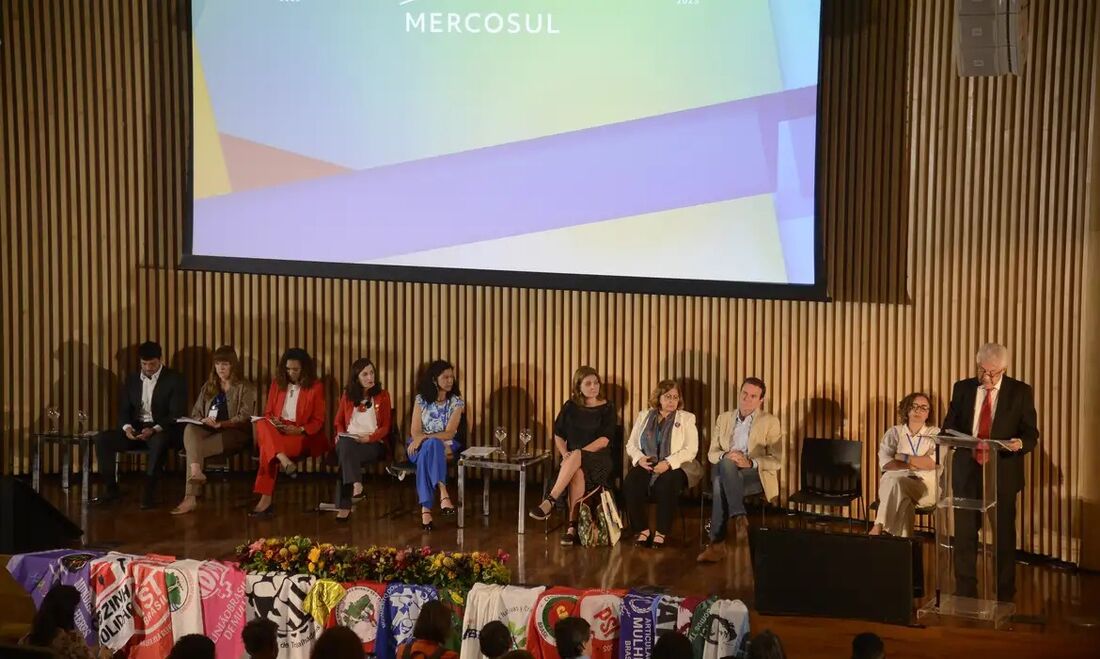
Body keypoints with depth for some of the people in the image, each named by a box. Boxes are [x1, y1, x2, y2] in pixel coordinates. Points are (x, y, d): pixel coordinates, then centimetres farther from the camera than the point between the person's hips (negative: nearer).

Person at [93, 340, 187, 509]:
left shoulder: (175, 380, -4)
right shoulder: (132, 379, 12)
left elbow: (177, 414, -12)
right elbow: (123, 409, 10)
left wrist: (154, 430, -27)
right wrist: (127, 427, -14)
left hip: (163, 430, -5)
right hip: (136, 428, 5)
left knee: (159, 442, -41)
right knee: (102, 439, -18)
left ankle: (149, 492, -32)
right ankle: (111, 489, -12)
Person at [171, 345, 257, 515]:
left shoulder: (245, 387, 6)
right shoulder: (208, 387, 22)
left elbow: (245, 418, -6)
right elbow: (195, 413, 14)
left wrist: (222, 424, -20)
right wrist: (203, 421, -11)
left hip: (234, 433, -4)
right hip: (208, 430, 4)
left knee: (194, 449, -31)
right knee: (190, 429, -34)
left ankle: (191, 497, -34)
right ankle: (196, 472, -53)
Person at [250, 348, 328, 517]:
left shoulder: (316, 387, 3)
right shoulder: (277, 384, 14)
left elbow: (318, 421, 2)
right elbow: (267, 412, 16)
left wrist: (300, 430, -16)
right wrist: (272, 422, -8)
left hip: (301, 435, -4)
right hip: (276, 431, 4)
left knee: (267, 448, -34)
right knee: (261, 424, -34)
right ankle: (284, 461, -49)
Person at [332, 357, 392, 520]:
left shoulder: (382, 395, 10)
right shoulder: (348, 395, 16)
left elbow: (385, 427, 5)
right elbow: (339, 421, 21)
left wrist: (370, 437, -14)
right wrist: (341, 434, -3)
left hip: (373, 444, -2)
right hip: (349, 441, 2)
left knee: (346, 453, -35)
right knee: (344, 444, -38)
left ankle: (344, 505, -40)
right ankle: (356, 485, -50)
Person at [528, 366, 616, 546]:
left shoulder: (606, 409, 3)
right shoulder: (570, 407, 12)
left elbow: (604, 440, -9)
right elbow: (558, 435, 16)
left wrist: (576, 454, -19)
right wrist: (565, 455, -5)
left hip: (598, 459, -2)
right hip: (574, 460, 2)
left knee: (577, 460, -38)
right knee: (577, 472, -36)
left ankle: (549, 501, -41)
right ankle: (572, 525, -41)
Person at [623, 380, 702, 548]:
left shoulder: (687, 418, 8)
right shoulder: (643, 416, 17)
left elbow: (690, 450, -4)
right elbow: (631, 444, 14)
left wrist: (668, 463, -19)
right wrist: (640, 458, -9)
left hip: (674, 467, -3)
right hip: (646, 465, 3)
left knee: (667, 484, -36)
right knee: (630, 483, -28)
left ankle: (661, 533, -25)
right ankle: (642, 530, -17)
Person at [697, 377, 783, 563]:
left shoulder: (770, 422, 4)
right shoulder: (724, 418, 16)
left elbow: (776, 461, -2)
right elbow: (712, 454, 12)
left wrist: (751, 462, -20)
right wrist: (726, 455, -13)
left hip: (758, 475, -3)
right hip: (727, 472, 3)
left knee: (721, 482, -36)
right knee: (726, 462, -37)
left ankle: (717, 544, -38)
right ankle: (739, 517, -39)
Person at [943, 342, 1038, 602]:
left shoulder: (1020, 392, -1)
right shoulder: (962, 388, 6)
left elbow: (1031, 434, -1)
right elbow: (949, 425, 10)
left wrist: (1021, 443, -23)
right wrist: (951, 436, -13)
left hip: (1002, 473, -2)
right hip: (967, 471, 2)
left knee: (1004, 536, 5)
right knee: (964, 533, 5)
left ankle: (1004, 597, 15)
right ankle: (965, 594, 17)